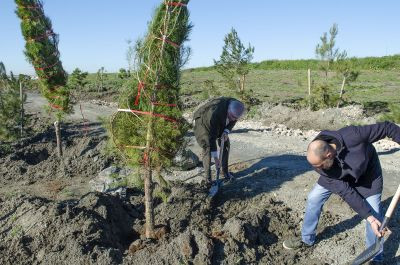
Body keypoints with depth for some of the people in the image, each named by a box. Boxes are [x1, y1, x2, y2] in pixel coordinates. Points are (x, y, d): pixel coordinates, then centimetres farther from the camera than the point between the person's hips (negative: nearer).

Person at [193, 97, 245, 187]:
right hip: (203, 121, -6)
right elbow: (212, 136, -40)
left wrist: (226, 131, -22)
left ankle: (225, 171, 22)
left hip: (220, 123, 6)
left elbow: (233, 121, -3)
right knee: (207, 148, -14)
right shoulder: (216, 113, -44)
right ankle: (207, 178, -4)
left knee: (226, 144, 5)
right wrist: (215, 157, -37)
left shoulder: (236, 107, -26)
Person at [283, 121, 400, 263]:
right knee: (313, 198, -1)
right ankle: (306, 239, 21)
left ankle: (376, 258, 16)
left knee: (374, 213, -5)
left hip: (367, 172, -2)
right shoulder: (319, 163, -32)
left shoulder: (352, 135, -45)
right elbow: (346, 192, -27)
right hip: (336, 173, 2)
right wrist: (369, 217, -31)